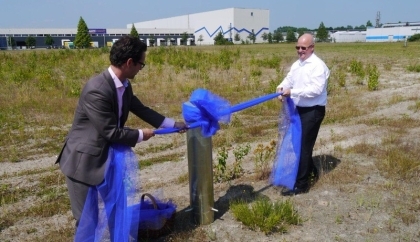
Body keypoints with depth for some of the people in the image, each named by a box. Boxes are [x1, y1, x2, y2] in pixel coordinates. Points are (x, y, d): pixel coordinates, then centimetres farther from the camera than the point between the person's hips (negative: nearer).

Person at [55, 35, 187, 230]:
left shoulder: (125, 85, -1)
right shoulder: (96, 90, -29)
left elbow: (141, 110, 13)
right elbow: (111, 132, -26)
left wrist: (173, 124, 14)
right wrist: (140, 135, -10)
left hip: (105, 157, 9)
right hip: (84, 160, -8)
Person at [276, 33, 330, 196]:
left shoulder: (318, 65, -16)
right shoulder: (296, 65, 11)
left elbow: (316, 89, -25)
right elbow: (289, 79, 9)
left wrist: (292, 92, -28)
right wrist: (281, 87, -14)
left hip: (313, 111, -8)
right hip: (299, 109, 9)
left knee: (303, 146, -6)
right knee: (299, 143, 17)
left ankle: (301, 184, 3)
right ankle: (311, 171, 38)